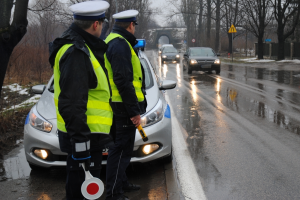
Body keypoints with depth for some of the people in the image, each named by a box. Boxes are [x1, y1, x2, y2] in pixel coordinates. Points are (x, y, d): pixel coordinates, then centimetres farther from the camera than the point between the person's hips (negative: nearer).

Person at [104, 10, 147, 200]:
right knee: (121, 150, -6)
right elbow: (123, 81, -22)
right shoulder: (121, 44, -17)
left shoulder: (112, 41, 16)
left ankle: (121, 182, 35)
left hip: (116, 105, 11)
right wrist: (134, 111, -21)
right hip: (123, 106, -11)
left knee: (119, 147, 21)